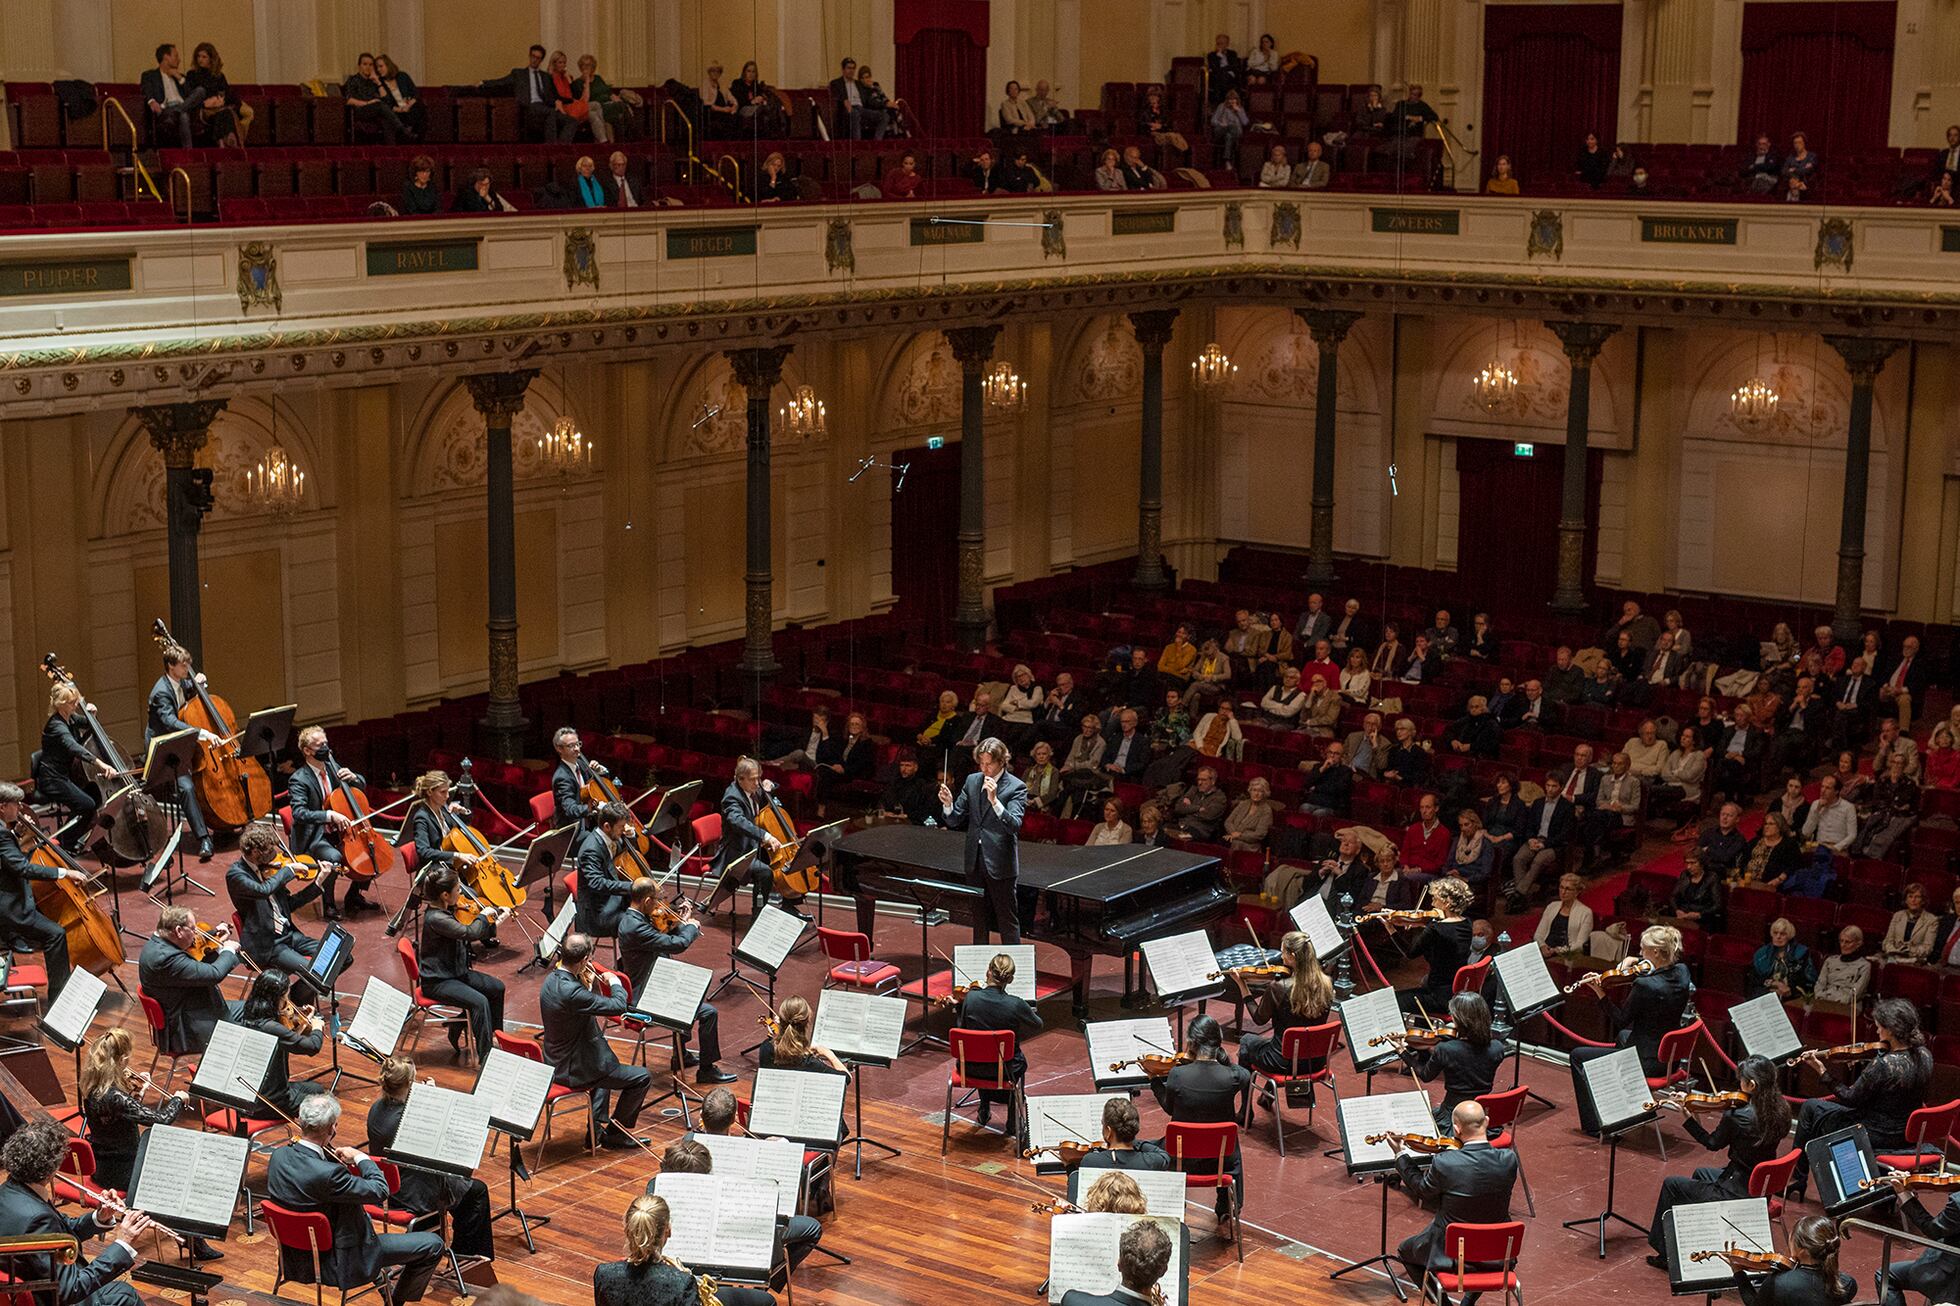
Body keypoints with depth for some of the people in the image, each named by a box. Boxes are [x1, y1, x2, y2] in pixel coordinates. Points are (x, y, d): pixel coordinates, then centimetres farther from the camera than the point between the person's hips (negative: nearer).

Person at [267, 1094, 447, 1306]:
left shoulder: (278, 1156, -11)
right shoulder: (328, 1174, -35)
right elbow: (380, 1191, -22)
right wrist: (361, 1157, -8)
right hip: (336, 1264, -8)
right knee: (433, 1245, -1)